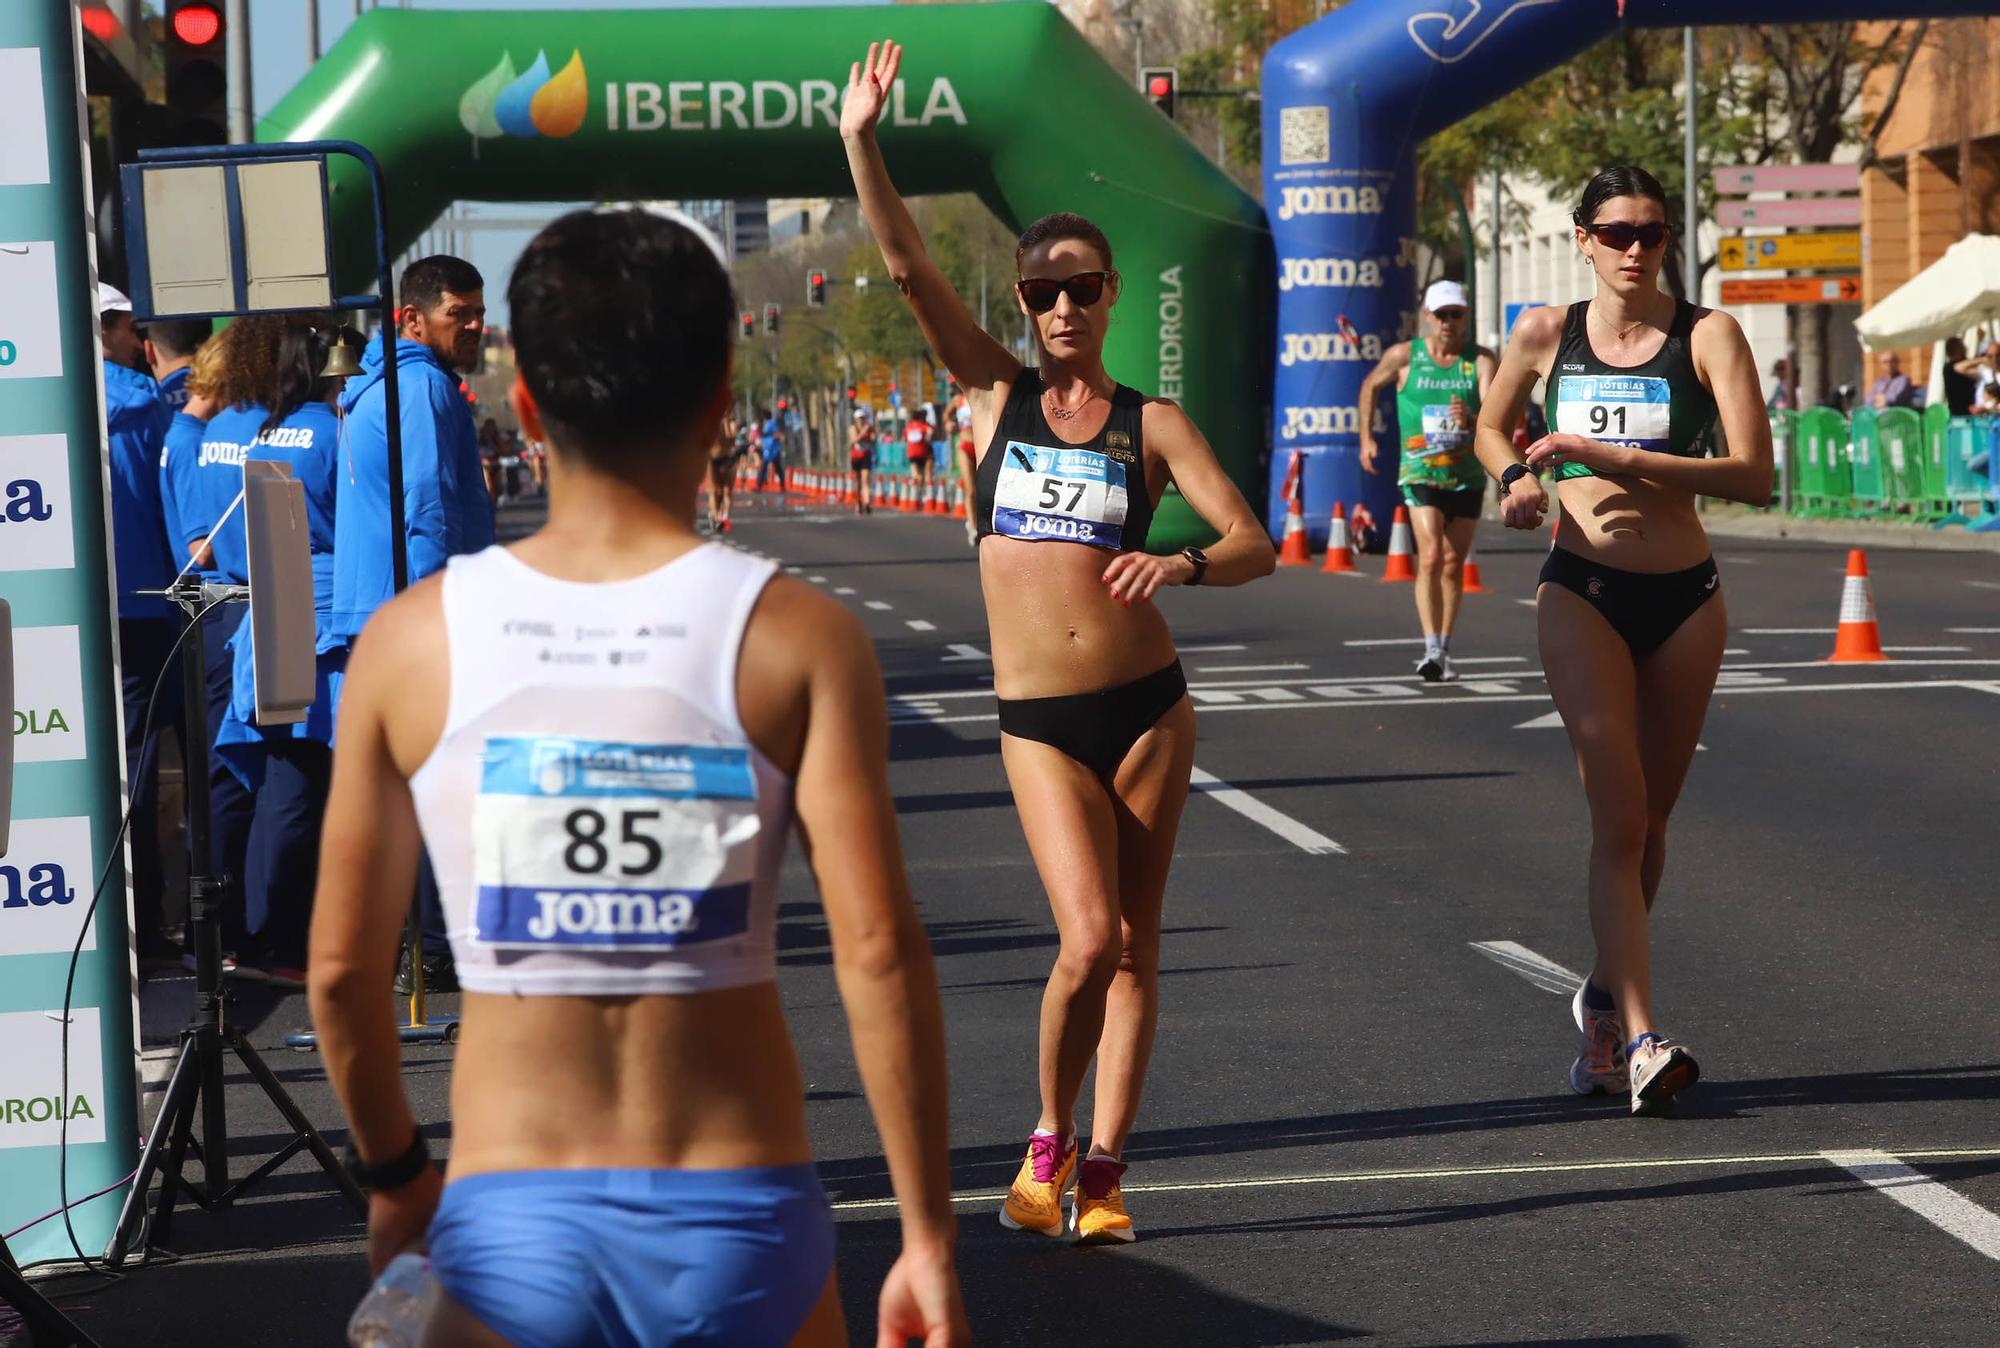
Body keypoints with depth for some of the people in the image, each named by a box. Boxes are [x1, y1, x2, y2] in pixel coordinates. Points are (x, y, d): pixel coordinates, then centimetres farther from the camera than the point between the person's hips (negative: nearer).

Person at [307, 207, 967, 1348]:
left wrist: (395, 1172, 18)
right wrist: (930, 1236, -4)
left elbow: (343, 966, 2)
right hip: (739, 1215, 0)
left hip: (507, 1221, 0)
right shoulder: (799, 639, -7)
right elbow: (879, 952, -12)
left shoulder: (412, 642, -2)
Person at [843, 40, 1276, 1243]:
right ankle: (1049, 1143, 9)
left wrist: (1185, 563, -24)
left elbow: (1256, 544, -4)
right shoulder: (998, 393, 5)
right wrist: (861, 143, -13)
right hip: (1040, 720, -1)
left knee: (1135, 944, 5)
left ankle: (1103, 1171, 16)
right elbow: (906, 264, -4)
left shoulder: (1152, 423, 3)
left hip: (1149, 704, 1)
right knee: (1089, 939, -14)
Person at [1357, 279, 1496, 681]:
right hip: (1420, 475, -2)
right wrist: (1366, 437, 14)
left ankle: (1444, 649, 22)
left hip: (1468, 477, 2)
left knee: (1454, 565, 9)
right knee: (1430, 557, -18)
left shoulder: (1481, 360, -4)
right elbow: (1370, 385, 18)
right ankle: (1431, 649, -24)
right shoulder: (1404, 356, -2)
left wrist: (1470, 419, -41)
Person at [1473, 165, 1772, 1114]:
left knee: (1649, 822, 11)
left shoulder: (1707, 335, -3)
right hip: (1583, 592, -1)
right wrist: (1517, 479, 0)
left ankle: (1605, 993, 34)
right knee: (1619, 816, -13)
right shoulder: (1546, 335, 4)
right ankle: (1639, 1038, -18)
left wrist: (1619, 458, -17)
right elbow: (1491, 428, 22)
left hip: (1685, 598, 1)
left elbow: (1753, 474, -12)